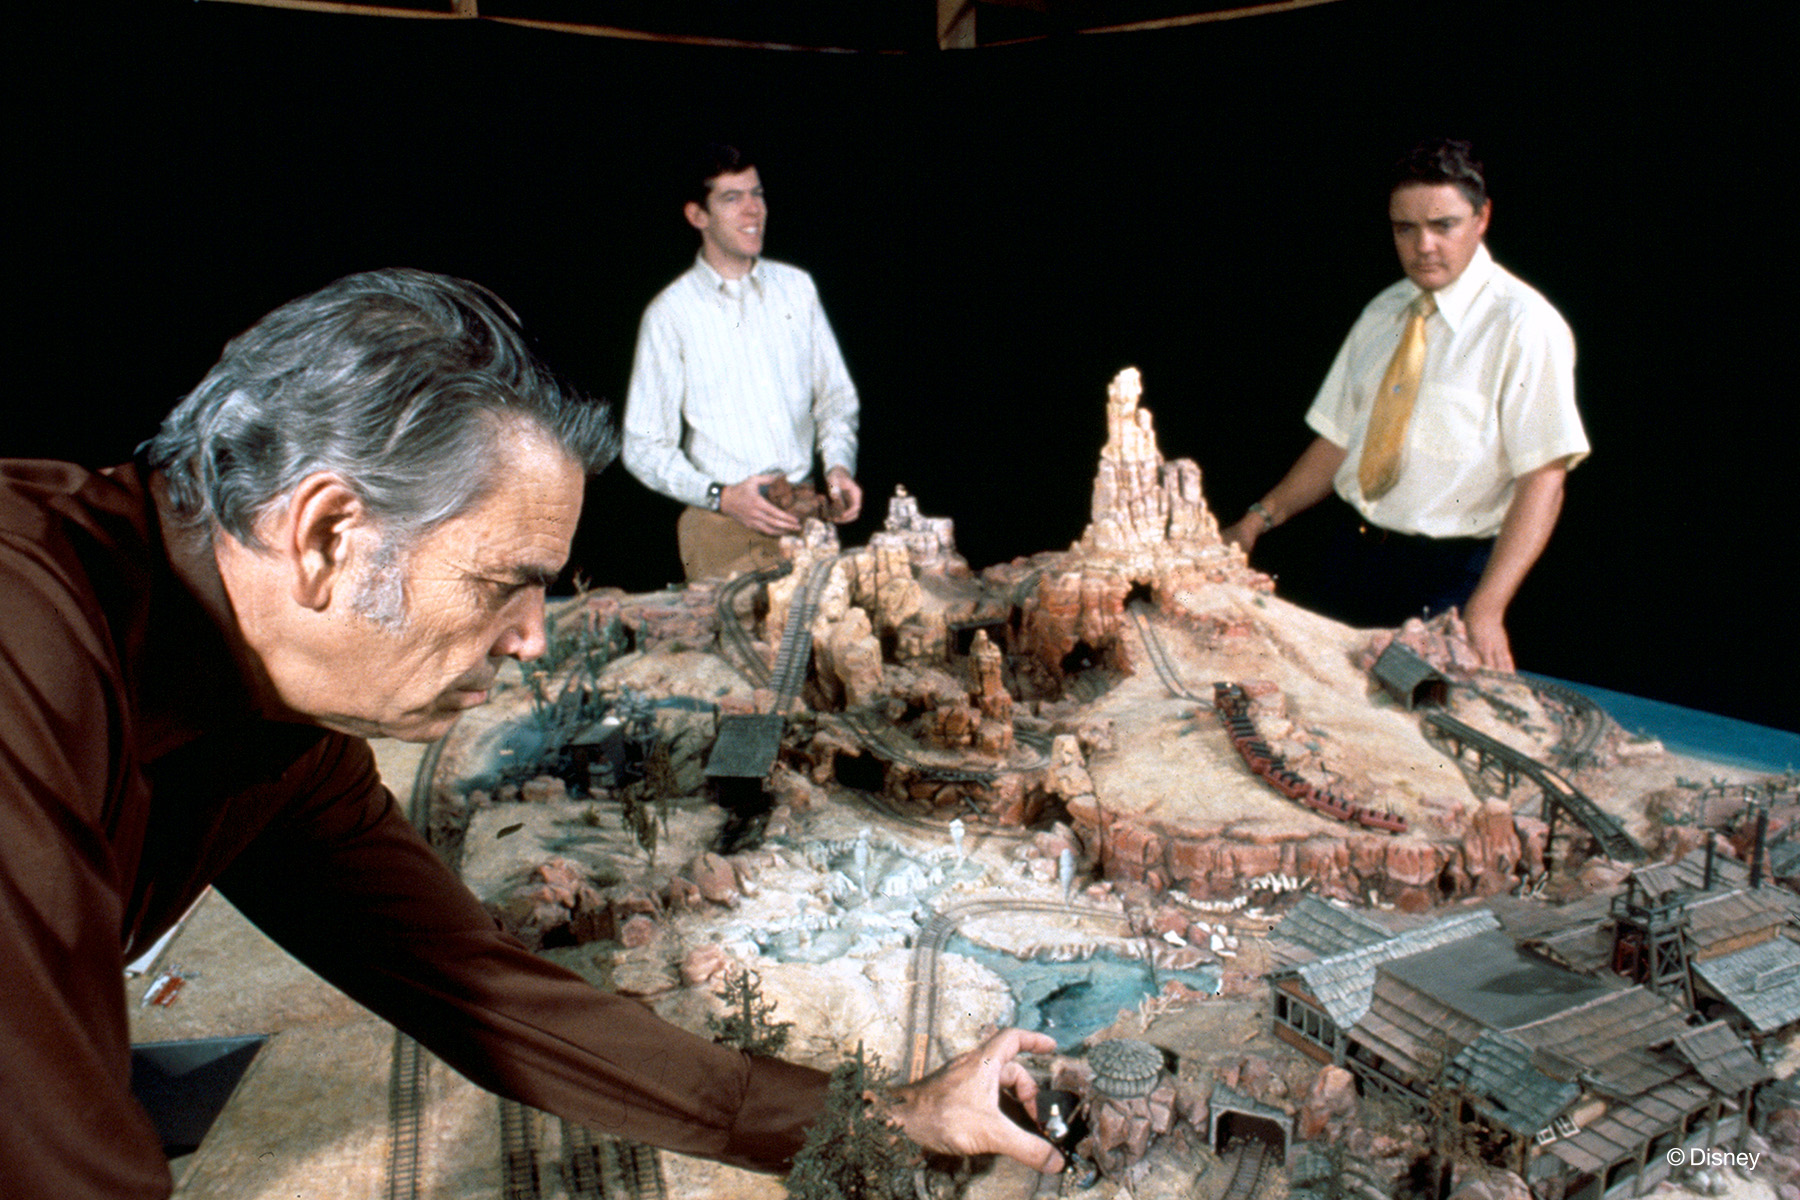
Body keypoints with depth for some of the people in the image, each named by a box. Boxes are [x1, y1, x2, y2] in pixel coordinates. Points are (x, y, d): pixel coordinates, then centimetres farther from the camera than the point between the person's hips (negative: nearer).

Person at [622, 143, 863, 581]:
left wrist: (839, 465, -3)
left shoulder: (797, 287, 11)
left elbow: (835, 398, 16)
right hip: (722, 529, -3)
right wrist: (721, 496, -16)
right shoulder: (670, 313, -2)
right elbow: (644, 448, -2)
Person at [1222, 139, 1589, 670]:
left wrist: (1485, 610, -27)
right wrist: (1259, 519, 0)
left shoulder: (1523, 324, -12)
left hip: (1447, 575, -5)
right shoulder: (1381, 314, 8)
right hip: (1353, 556, 6)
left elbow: (1543, 479, -18)